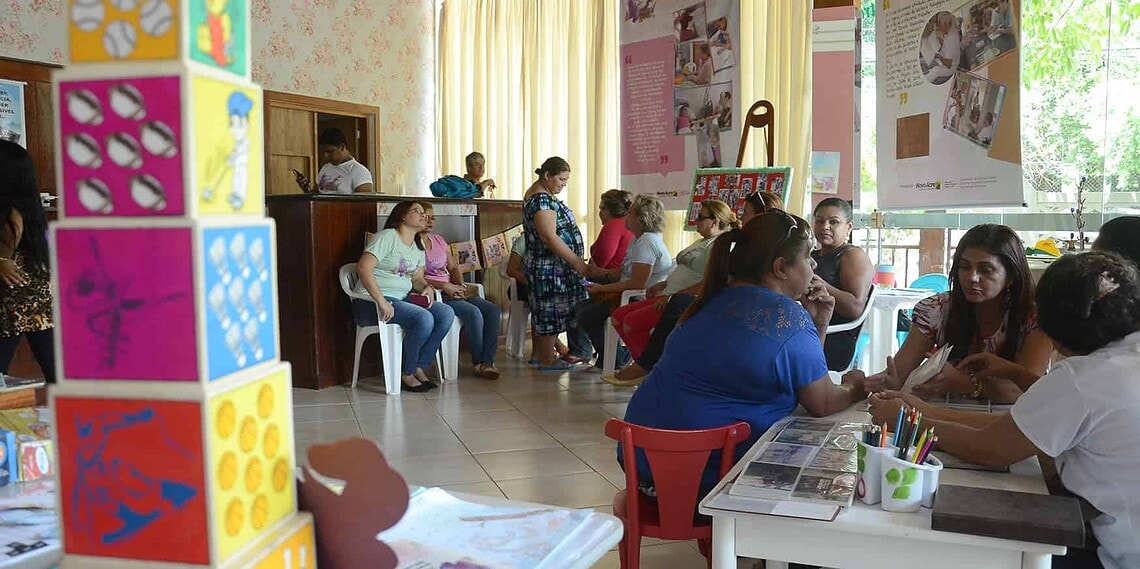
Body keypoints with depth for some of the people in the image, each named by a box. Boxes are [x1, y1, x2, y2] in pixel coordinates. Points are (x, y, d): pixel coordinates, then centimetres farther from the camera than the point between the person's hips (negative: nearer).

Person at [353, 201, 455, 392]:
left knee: (447, 314, -13)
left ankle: (419, 367, -4)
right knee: (424, 319, -29)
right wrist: (382, 302, -28)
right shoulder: (387, 237, -10)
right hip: (372, 302, -8)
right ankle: (407, 373, -9)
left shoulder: (419, 245, 18)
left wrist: (427, 288, -4)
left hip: (402, 299, 8)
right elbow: (363, 268, -21)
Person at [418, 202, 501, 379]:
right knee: (473, 312, -28)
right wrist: (444, 286, -20)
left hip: (452, 290, 8)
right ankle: (479, 361, -12)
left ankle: (487, 360, -18)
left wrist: (460, 286, 1)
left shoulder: (439, 240, 20)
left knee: (493, 310, -13)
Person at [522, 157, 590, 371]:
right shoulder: (541, 199, -19)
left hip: (546, 266, 10)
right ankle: (547, 361, 4)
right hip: (549, 267, -10)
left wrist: (574, 261, 20)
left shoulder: (540, 195, 14)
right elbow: (549, 237, -25)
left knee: (544, 312, 14)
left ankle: (542, 355, 21)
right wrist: (576, 261, -22)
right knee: (550, 313, -3)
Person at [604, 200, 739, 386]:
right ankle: (642, 365, 9)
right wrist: (662, 285, 16)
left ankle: (645, 367, -2)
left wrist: (674, 295, -23)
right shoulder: (703, 242, 22)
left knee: (631, 321, -22)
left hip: (686, 302, -11)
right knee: (618, 315, 6)